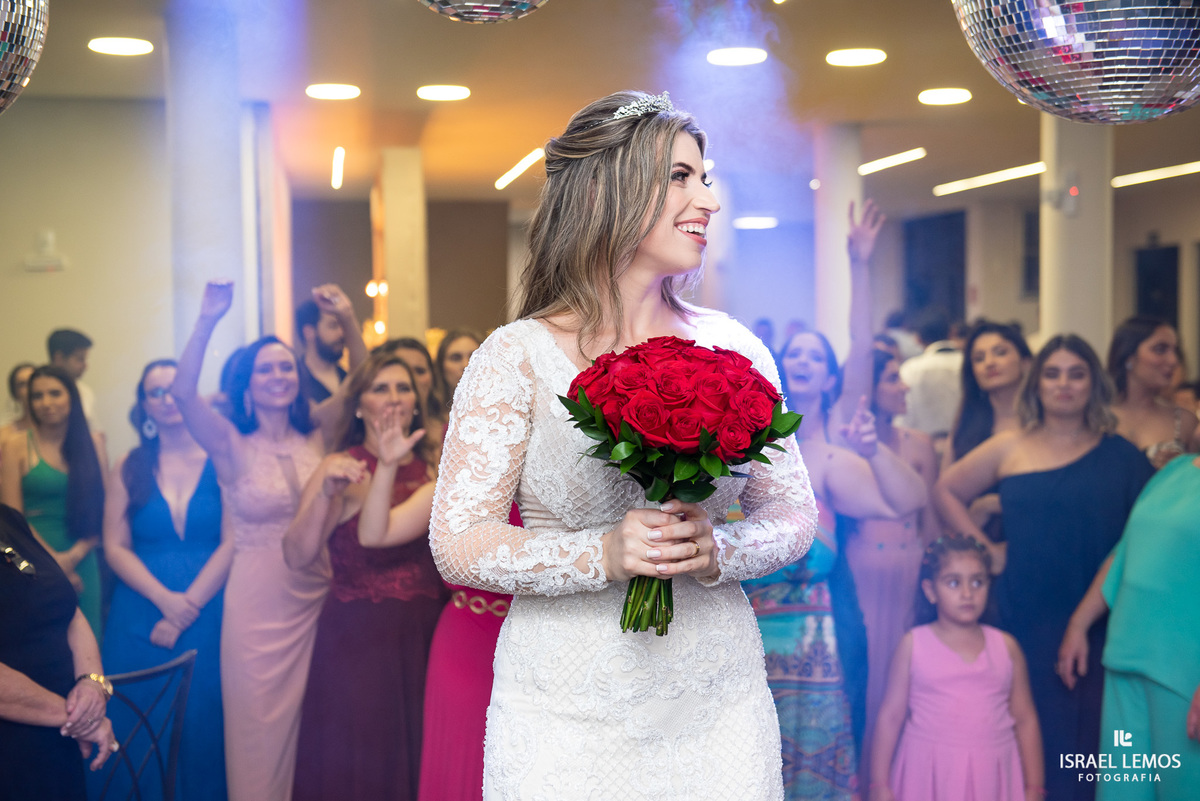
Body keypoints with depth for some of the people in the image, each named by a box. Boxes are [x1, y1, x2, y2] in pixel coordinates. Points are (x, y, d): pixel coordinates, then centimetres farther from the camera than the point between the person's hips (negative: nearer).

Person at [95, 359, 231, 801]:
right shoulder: (129, 468, 7)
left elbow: (232, 543, -7)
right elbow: (115, 547, 1)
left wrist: (186, 609, -13)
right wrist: (165, 599, -13)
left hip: (208, 614, -2)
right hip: (140, 617, 2)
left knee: (203, 725, 3)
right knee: (142, 732, 5)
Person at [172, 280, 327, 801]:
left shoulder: (316, 441, 3)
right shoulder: (232, 445, -5)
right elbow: (182, 392, -20)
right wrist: (207, 321, -27)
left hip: (315, 597, 3)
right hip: (256, 601, -3)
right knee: (258, 724, 7)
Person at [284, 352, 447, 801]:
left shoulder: (428, 470, 8)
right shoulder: (343, 469, -7)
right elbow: (297, 557, -17)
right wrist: (325, 494, -30)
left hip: (423, 636, 5)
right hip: (356, 640, -5)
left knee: (415, 759, 11)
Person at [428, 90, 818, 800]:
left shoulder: (733, 348, 4)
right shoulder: (518, 356, -6)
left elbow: (794, 513, 6)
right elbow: (460, 543, -9)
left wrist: (717, 551, -15)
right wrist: (602, 555, -23)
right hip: (567, 710, -3)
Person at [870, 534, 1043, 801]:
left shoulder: (1006, 647, 5)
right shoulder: (913, 644, 0)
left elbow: (1025, 720, 9)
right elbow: (890, 716, 1)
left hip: (990, 776, 1)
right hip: (929, 775, -1)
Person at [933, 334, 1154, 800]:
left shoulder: (1120, 456, 5)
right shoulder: (1008, 450, 6)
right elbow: (945, 491, 16)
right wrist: (984, 549, 6)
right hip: (1025, 618, 0)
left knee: (1088, 727, 1)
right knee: (1032, 730, 3)